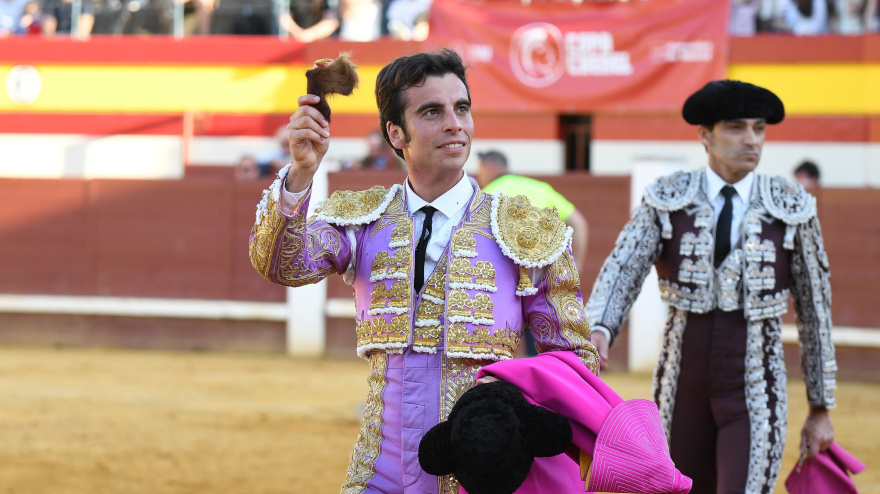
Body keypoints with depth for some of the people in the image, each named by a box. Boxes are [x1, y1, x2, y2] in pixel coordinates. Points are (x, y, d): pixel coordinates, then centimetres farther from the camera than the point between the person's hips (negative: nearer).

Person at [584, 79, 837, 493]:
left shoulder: (791, 209, -3)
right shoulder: (667, 201, -2)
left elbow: (814, 308, 4)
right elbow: (622, 271, -15)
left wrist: (821, 409, 7)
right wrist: (598, 331, -37)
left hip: (754, 398, -2)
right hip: (683, 392, 2)